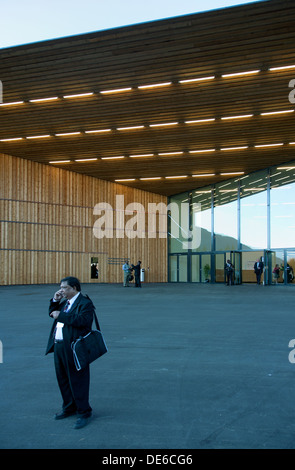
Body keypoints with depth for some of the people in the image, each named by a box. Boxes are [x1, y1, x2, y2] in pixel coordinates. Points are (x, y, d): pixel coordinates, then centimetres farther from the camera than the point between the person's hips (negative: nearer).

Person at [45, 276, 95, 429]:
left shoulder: (85, 303, -13)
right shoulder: (64, 302, 15)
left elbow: (82, 320, -28)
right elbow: (52, 313, 25)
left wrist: (60, 315, -23)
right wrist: (55, 301, 7)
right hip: (59, 346, 9)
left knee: (78, 381, -1)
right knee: (63, 379, 19)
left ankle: (84, 413, 12)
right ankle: (69, 407, 37)